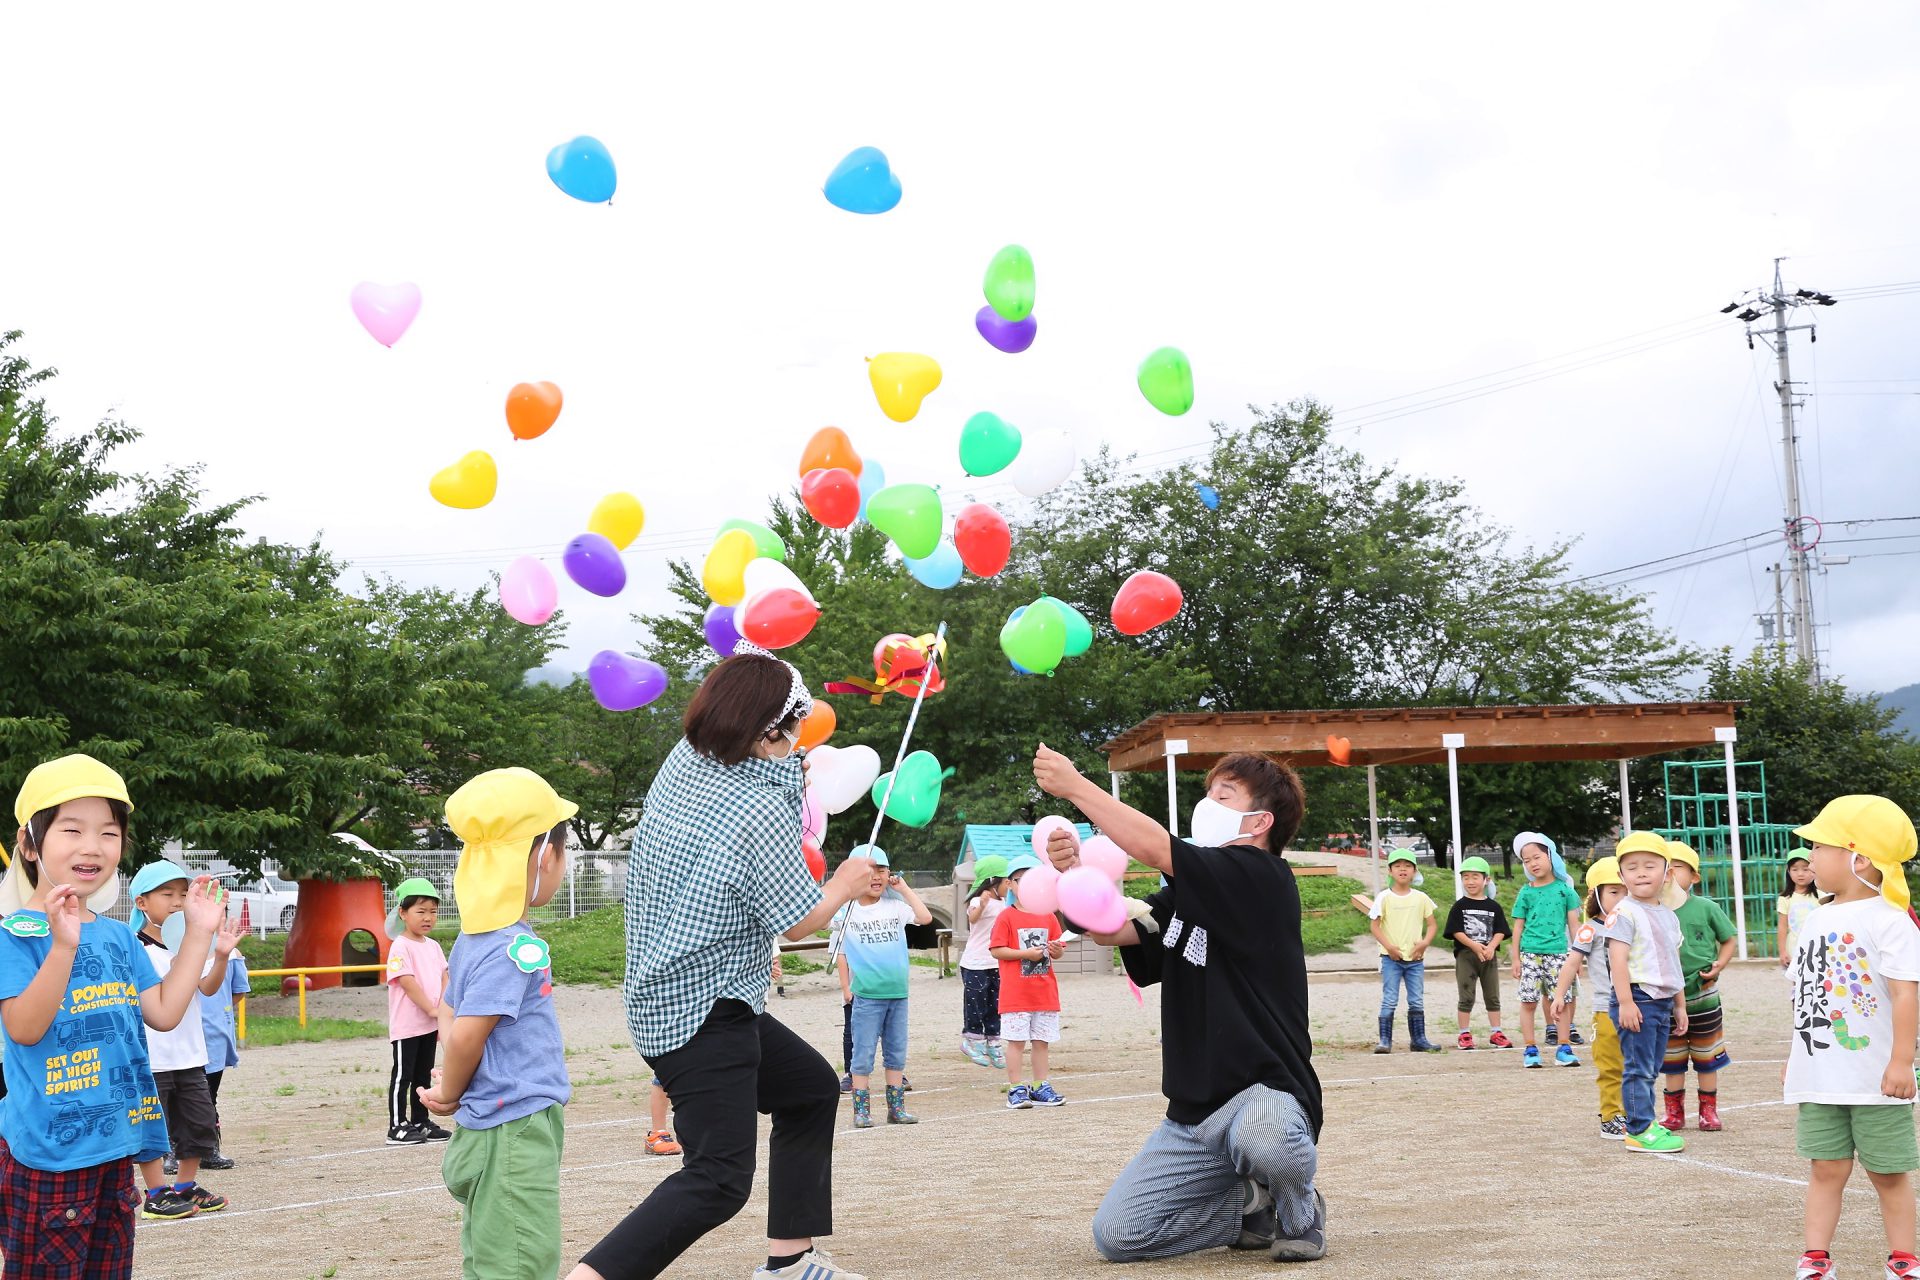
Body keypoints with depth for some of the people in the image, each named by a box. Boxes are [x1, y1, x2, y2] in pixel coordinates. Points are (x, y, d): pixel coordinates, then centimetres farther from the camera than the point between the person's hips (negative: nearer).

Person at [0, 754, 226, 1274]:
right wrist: (64, 946, -33)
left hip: (114, 1145, 7)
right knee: (47, 1269, 1)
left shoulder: (119, 936, 10)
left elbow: (163, 1013, 8)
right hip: (47, 1153, -7)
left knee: (110, 1269, 15)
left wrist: (199, 934, 5)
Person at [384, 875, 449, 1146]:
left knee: (424, 1075, 14)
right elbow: (407, 981, -20)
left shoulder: (433, 946, 11)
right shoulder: (400, 946, -13)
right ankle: (397, 1128, 2)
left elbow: (444, 979, 9)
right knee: (402, 1075, -2)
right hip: (406, 1024, -8)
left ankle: (421, 1123, 22)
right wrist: (432, 1009, -19)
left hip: (430, 1024, 8)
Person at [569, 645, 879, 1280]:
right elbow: (797, 922, -13)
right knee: (720, 1179, -13)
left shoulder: (682, 760, 0)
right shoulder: (760, 810, -22)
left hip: (662, 996, 10)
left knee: (812, 1086, 23)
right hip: (704, 1012, -10)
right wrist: (846, 883, 4)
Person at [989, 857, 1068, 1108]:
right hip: (1015, 993, -5)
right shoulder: (1006, 917, -5)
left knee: (1042, 1040, 10)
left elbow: (1058, 949, 15)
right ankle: (1016, 1089, 4)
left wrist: (1057, 950, -9)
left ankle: (1041, 1087, 18)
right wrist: (1025, 954, -17)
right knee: (1017, 1040, -2)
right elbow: (996, 951, -10)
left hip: (1045, 992, 5)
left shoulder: (1048, 917, 10)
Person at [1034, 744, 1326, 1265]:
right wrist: (1074, 870, -11)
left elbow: (1154, 847, -21)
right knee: (1116, 1235, -7)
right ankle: (1254, 1207, 16)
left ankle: (1299, 1211, -5)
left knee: (1263, 1137, -43)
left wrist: (1073, 785, -13)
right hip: (1193, 1114, 7)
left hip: (1265, 1092, -7)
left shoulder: (1263, 878, -13)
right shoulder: (1188, 893, 14)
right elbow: (1110, 929, 9)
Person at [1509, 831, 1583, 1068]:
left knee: (1564, 999, 1)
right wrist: (1516, 958, 4)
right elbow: (1518, 926, 7)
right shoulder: (1526, 892, 5)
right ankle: (1530, 1049, 4)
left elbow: (1574, 924, 8)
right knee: (1528, 1000, -2)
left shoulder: (1564, 889, 4)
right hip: (1530, 953, 0)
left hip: (1558, 952, 0)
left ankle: (1563, 1048, 8)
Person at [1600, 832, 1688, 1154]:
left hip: (1663, 1002, 8)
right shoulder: (1625, 912, -10)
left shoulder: (1668, 916, 15)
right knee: (1638, 1068, -5)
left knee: (1650, 1068, 13)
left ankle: (1644, 1124, 20)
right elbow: (1617, 958, -17)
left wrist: (1680, 1004, 22)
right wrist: (1625, 1002, -22)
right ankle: (1639, 1131, -1)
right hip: (1637, 1000, -8)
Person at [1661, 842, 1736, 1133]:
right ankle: (1674, 1111, 22)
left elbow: (1727, 940, 3)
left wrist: (1719, 965, -12)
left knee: (1706, 1056, 10)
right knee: (1671, 1056, 11)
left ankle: (1709, 1109, 22)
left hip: (1703, 994, -1)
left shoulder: (1706, 908, -6)